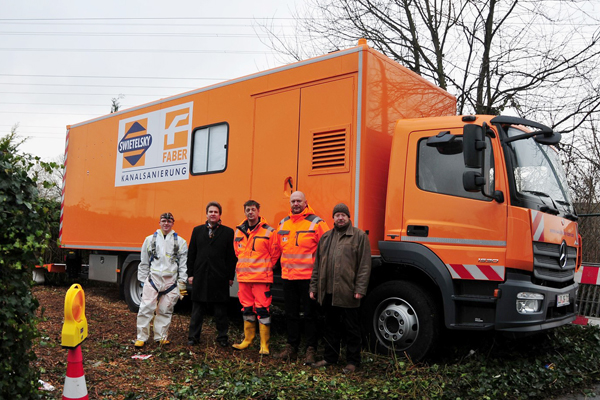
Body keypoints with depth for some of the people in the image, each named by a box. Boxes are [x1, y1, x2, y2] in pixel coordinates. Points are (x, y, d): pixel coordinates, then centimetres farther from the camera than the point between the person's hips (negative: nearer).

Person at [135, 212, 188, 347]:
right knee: (146, 308, -5)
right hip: (153, 279, 0)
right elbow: (144, 263, 13)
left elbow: (183, 264, 7)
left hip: (171, 280, 0)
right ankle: (141, 337, 6)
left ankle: (161, 336, 19)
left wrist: (182, 283, 3)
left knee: (165, 310, 6)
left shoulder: (180, 242, 6)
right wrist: (142, 280, 10)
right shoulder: (150, 240, 10)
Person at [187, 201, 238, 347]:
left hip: (219, 277, -2)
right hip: (200, 276, 2)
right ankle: (193, 336, 18)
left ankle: (222, 337, 17)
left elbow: (231, 257, 1)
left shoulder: (228, 232, 3)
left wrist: (230, 276, -3)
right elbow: (191, 254, 10)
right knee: (197, 309, 9)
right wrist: (190, 274, 4)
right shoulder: (197, 230, 10)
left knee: (221, 309, 6)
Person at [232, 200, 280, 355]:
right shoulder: (239, 231, 10)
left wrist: (265, 268, 4)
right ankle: (248, 339, 27)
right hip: (243, 277, 5)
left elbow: (274, 254, 0)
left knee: (262, 310, -4)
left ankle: (264, 344, 5)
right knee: (247, 309, 14)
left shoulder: (268, 231, -6)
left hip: (262, 278, -5)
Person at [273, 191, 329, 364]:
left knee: (309, 315, 3)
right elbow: (278, 246, 23)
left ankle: (311, 350, 13)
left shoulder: (316, 223, -7)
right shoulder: (283, 223, 11)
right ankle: (291, 348, 25)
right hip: (288, 276, 6)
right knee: (291, 314, 14)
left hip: (308, 277, -5)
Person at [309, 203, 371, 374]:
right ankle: (330, 357, 29)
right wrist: (314, 287, 11)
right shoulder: (326, 237, 15)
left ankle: (353, 361, 18)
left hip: (347, 292, -5)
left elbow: (365, 265, -7)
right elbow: (317, 264, 16)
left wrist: (360, 288, -13)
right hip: (328, 292, 5)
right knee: (331, 326, 16)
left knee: (351, 328, 5)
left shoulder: (359, 236, -2)